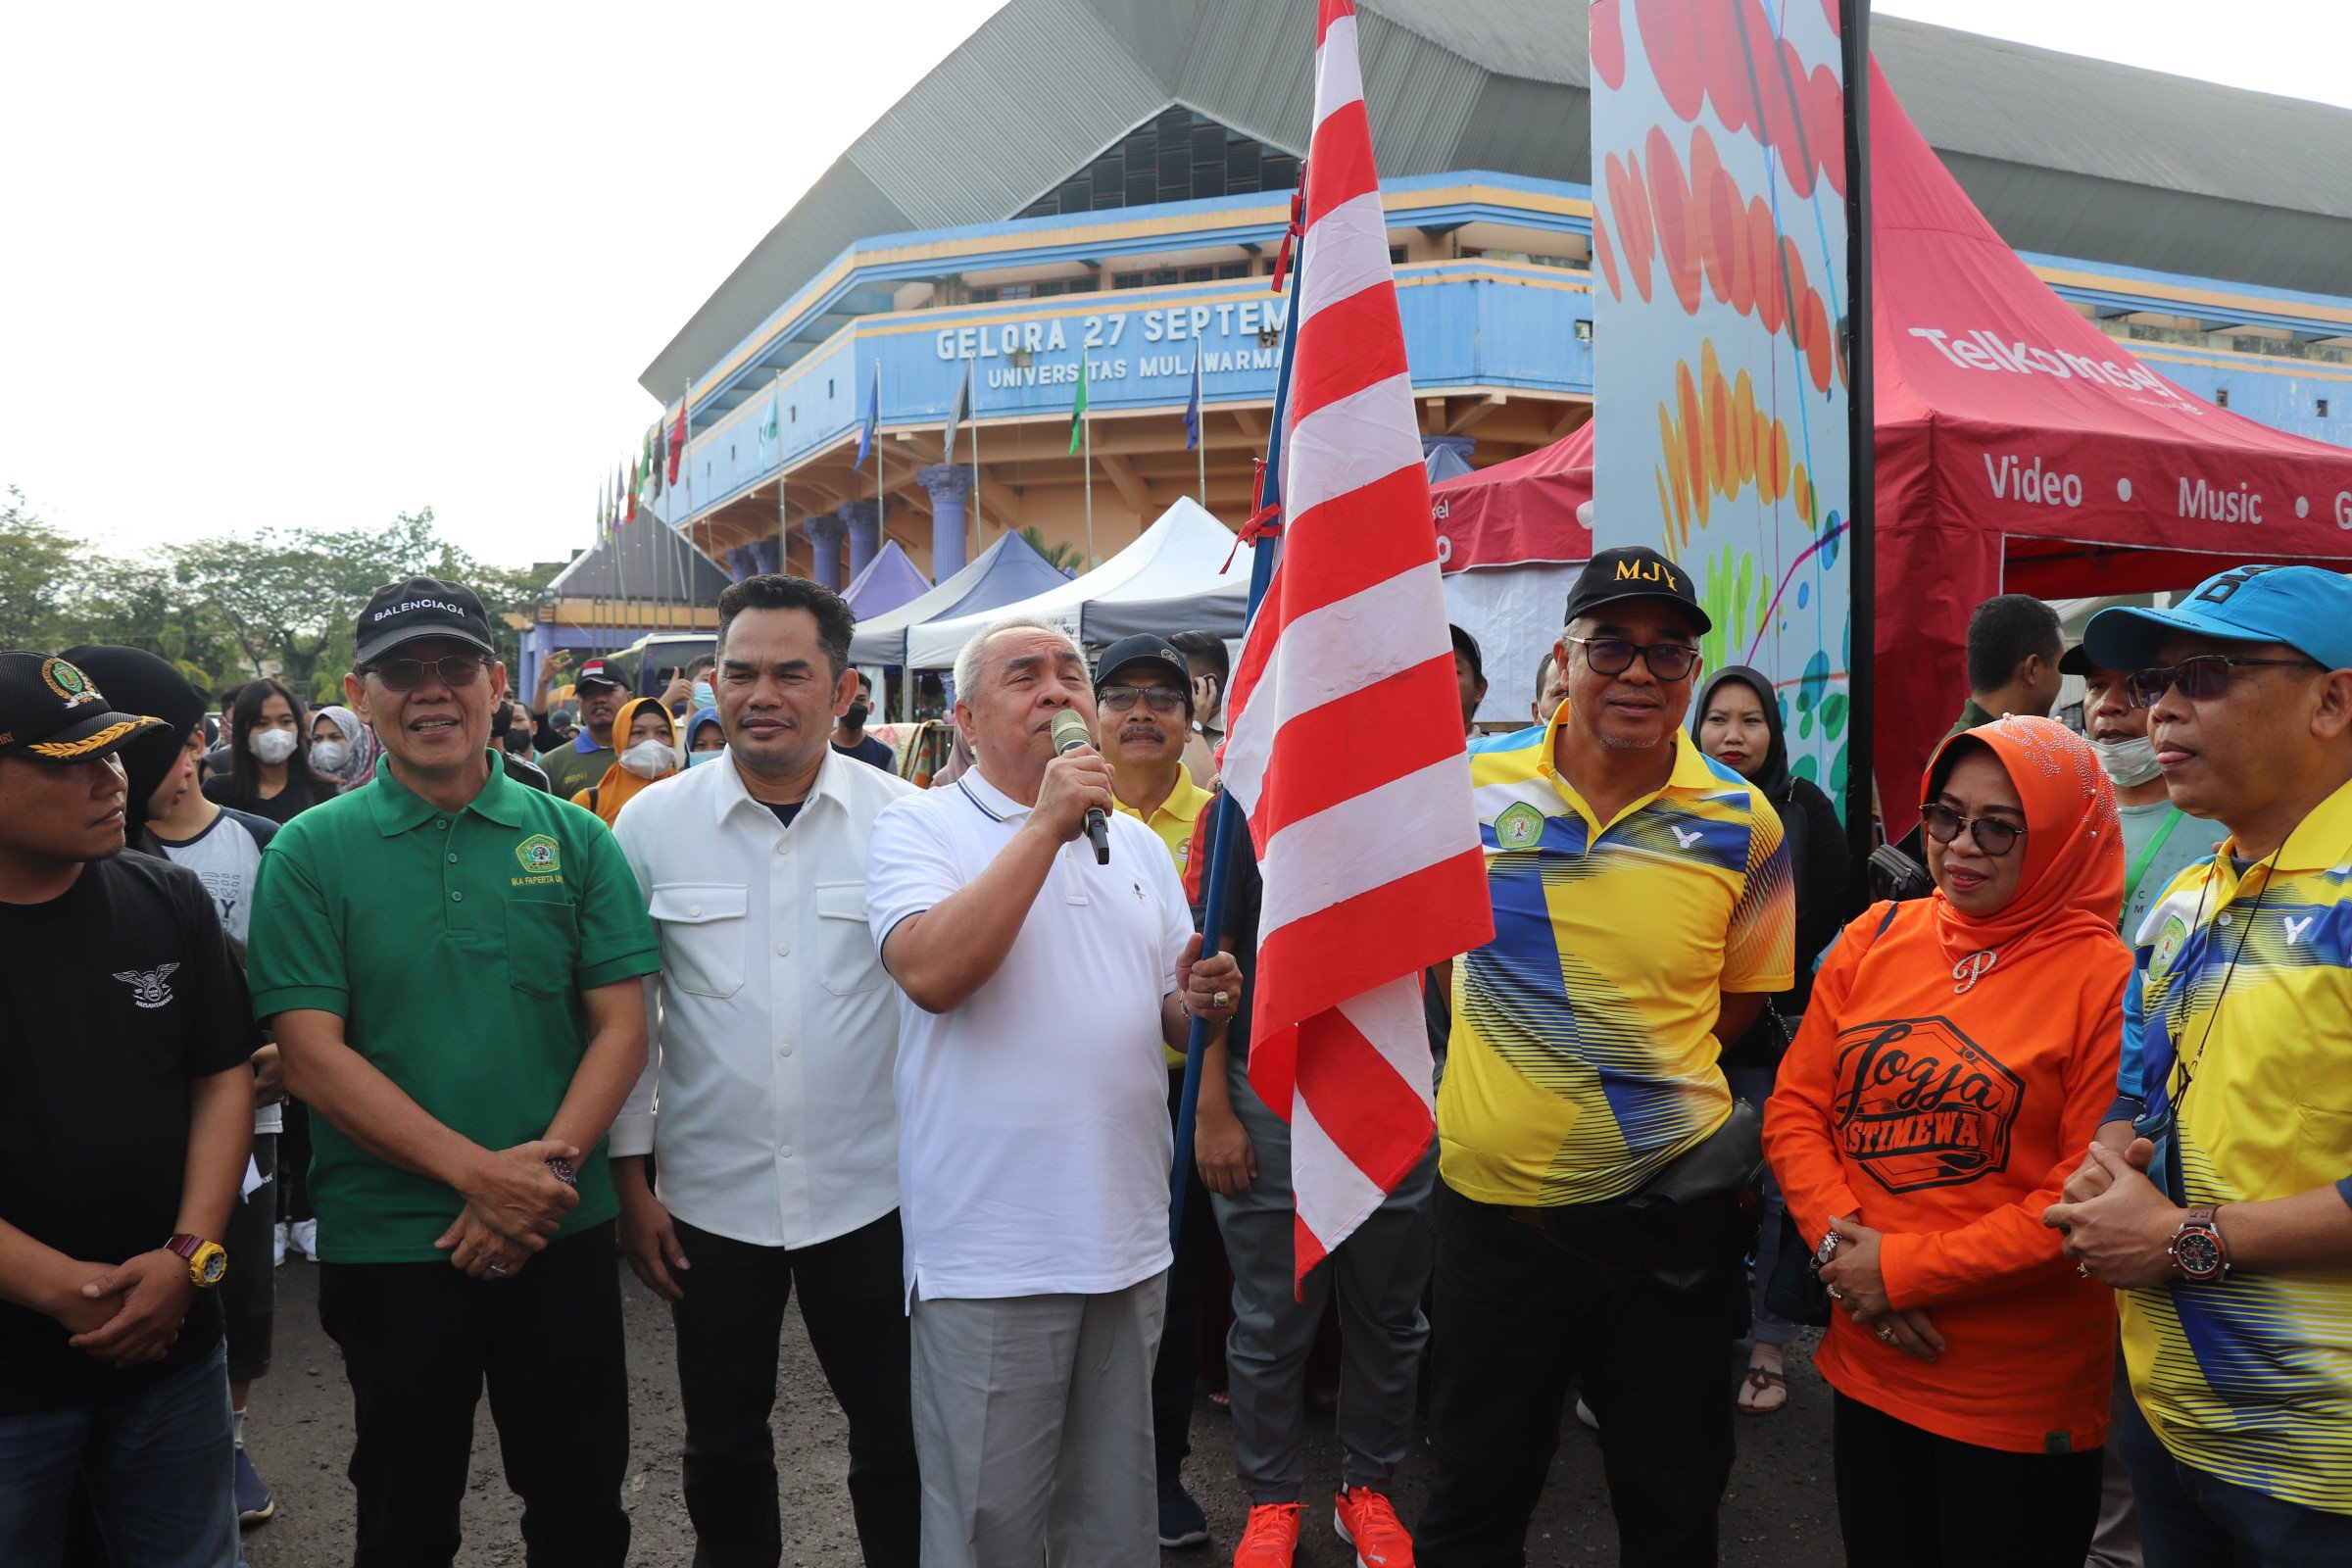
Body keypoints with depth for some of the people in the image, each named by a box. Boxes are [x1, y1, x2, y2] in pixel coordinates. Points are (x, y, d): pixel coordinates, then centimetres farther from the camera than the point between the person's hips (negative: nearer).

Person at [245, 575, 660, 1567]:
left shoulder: (573, 840, 1)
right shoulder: (309, 853, -3)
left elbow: (621, 1025, -2)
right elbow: (312, 1055, -10)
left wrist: (547, 1168, -17)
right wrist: (479, 1171, -19)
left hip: (563, 1237, 1)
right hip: (387, 1242, -1)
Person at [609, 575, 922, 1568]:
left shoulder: (904, 821, -5)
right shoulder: (651, 824, -3)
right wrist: (629, 1180, 2)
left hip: (869, 1189, -1)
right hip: (710, 1194, 1)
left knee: (899, 1437, 11)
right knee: (723, 1444, 18)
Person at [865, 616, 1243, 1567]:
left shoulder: (1138, 845, 13)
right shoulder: (919, 829, -5)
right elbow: (930, 973, -24)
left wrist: (1203, 1002, -6)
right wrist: (1047, 824, -21)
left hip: (1129, 1238, 6)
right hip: (988, 1251, -5)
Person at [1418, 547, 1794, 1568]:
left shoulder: (1742, 823, -5)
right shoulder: (1471, 781, -6)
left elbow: (1743, 993, 9)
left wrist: (1641, 1067, -2)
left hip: (1670, 1198, 0)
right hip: (1493, 1190, 0)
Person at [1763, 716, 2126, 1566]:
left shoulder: (2103, 979, -12)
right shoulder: (1877, 937, 2)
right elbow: (1795, 1107, 2)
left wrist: (1903, 1269, -15)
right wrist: (1842, 1244, -13)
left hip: (2020, 1402, -4)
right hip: (1866, 1363, 4)